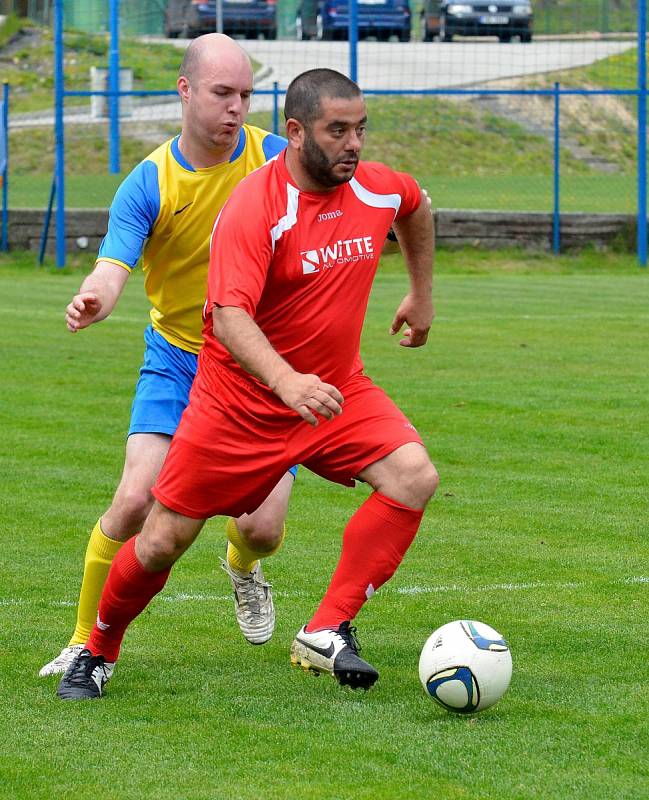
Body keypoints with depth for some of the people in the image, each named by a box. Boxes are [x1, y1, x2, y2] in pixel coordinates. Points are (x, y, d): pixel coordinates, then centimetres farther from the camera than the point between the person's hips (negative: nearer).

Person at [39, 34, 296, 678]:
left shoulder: (277, 160, -9)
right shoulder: (148, 184, -11)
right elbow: (112, 270, -22)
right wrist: (92, 301, -46)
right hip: (176, 360, -1)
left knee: (262, 527, -8)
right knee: (136, 501, -18)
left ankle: (243, 568, 32)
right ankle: (86, 641, 2)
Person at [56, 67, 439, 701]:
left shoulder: (376, 189, -5)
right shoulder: (253, 209, -24)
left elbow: (415, 207, 23)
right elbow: (230, 317, -36)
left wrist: (422, 295, 28)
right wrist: (288, 382, -52)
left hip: (338, 392, 5)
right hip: (240, 402, -4)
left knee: (414, 477, -21)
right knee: (162, 542, 1)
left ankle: (327, 635, -16)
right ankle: (97, 654, 29)